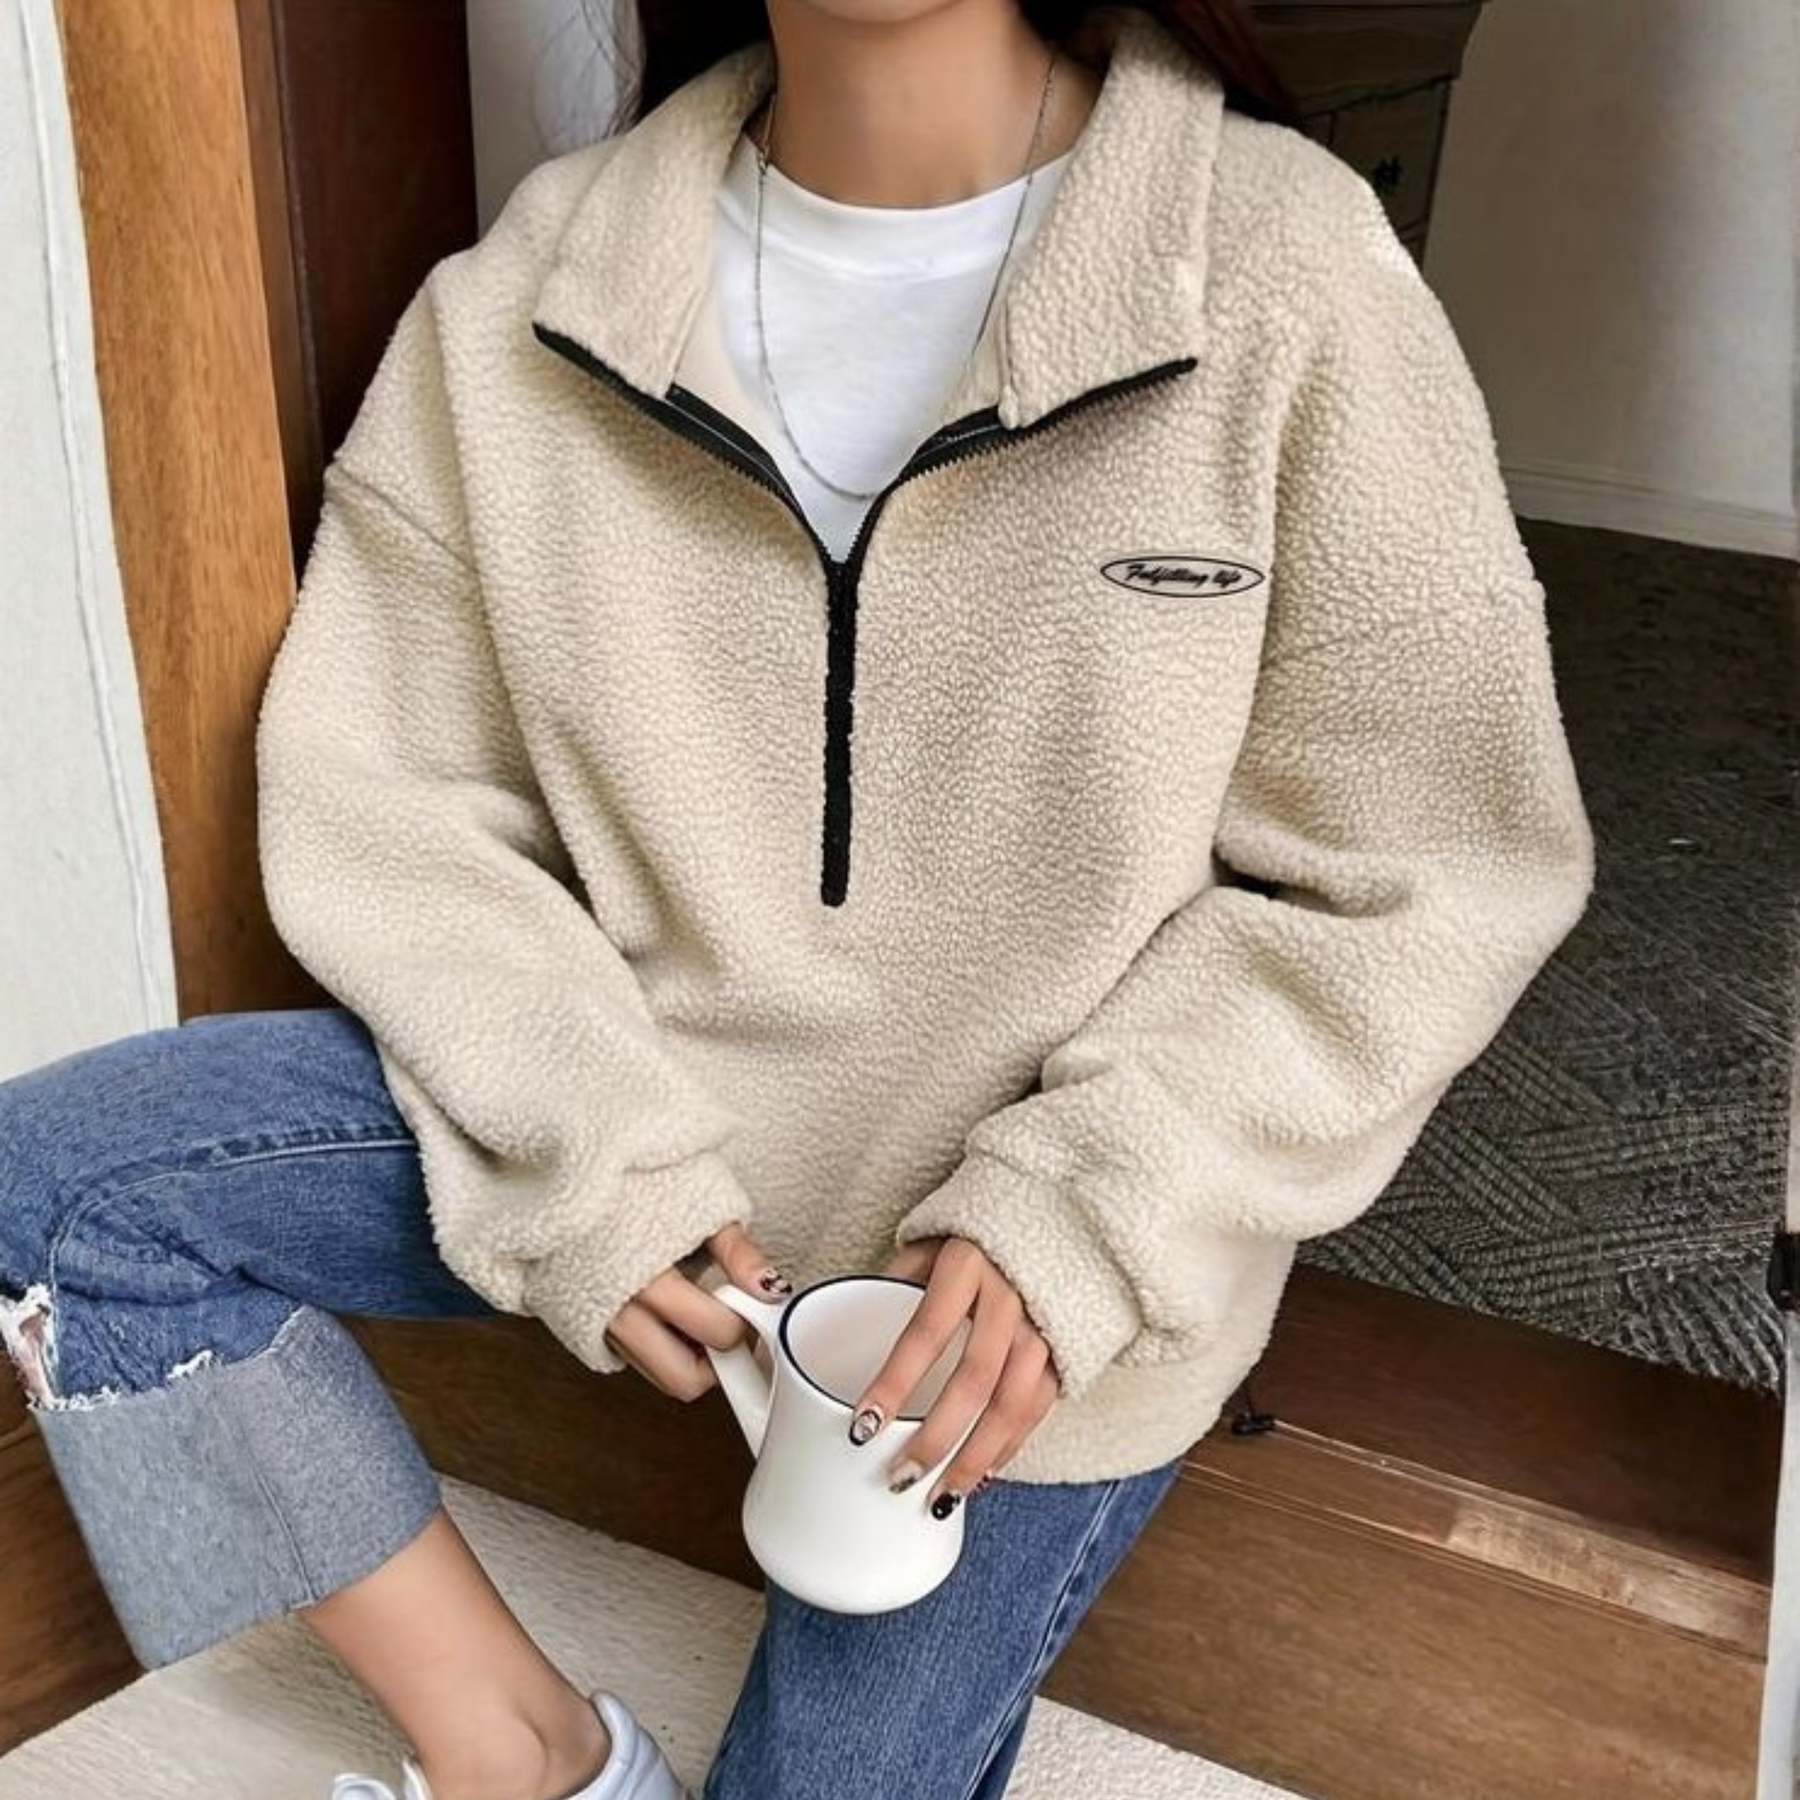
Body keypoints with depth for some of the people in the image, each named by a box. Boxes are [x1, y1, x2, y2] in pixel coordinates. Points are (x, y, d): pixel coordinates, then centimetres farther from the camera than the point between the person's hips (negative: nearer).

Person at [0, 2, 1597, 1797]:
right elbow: (387, 789, -3)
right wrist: (588, 1152, -17)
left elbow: (1423, 876, -12)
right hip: (633, 1122, 3)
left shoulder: (1287, 279, -17)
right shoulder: (528, 295, -7)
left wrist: (1081, 1217, -21)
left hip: (1040, 1291, -2)